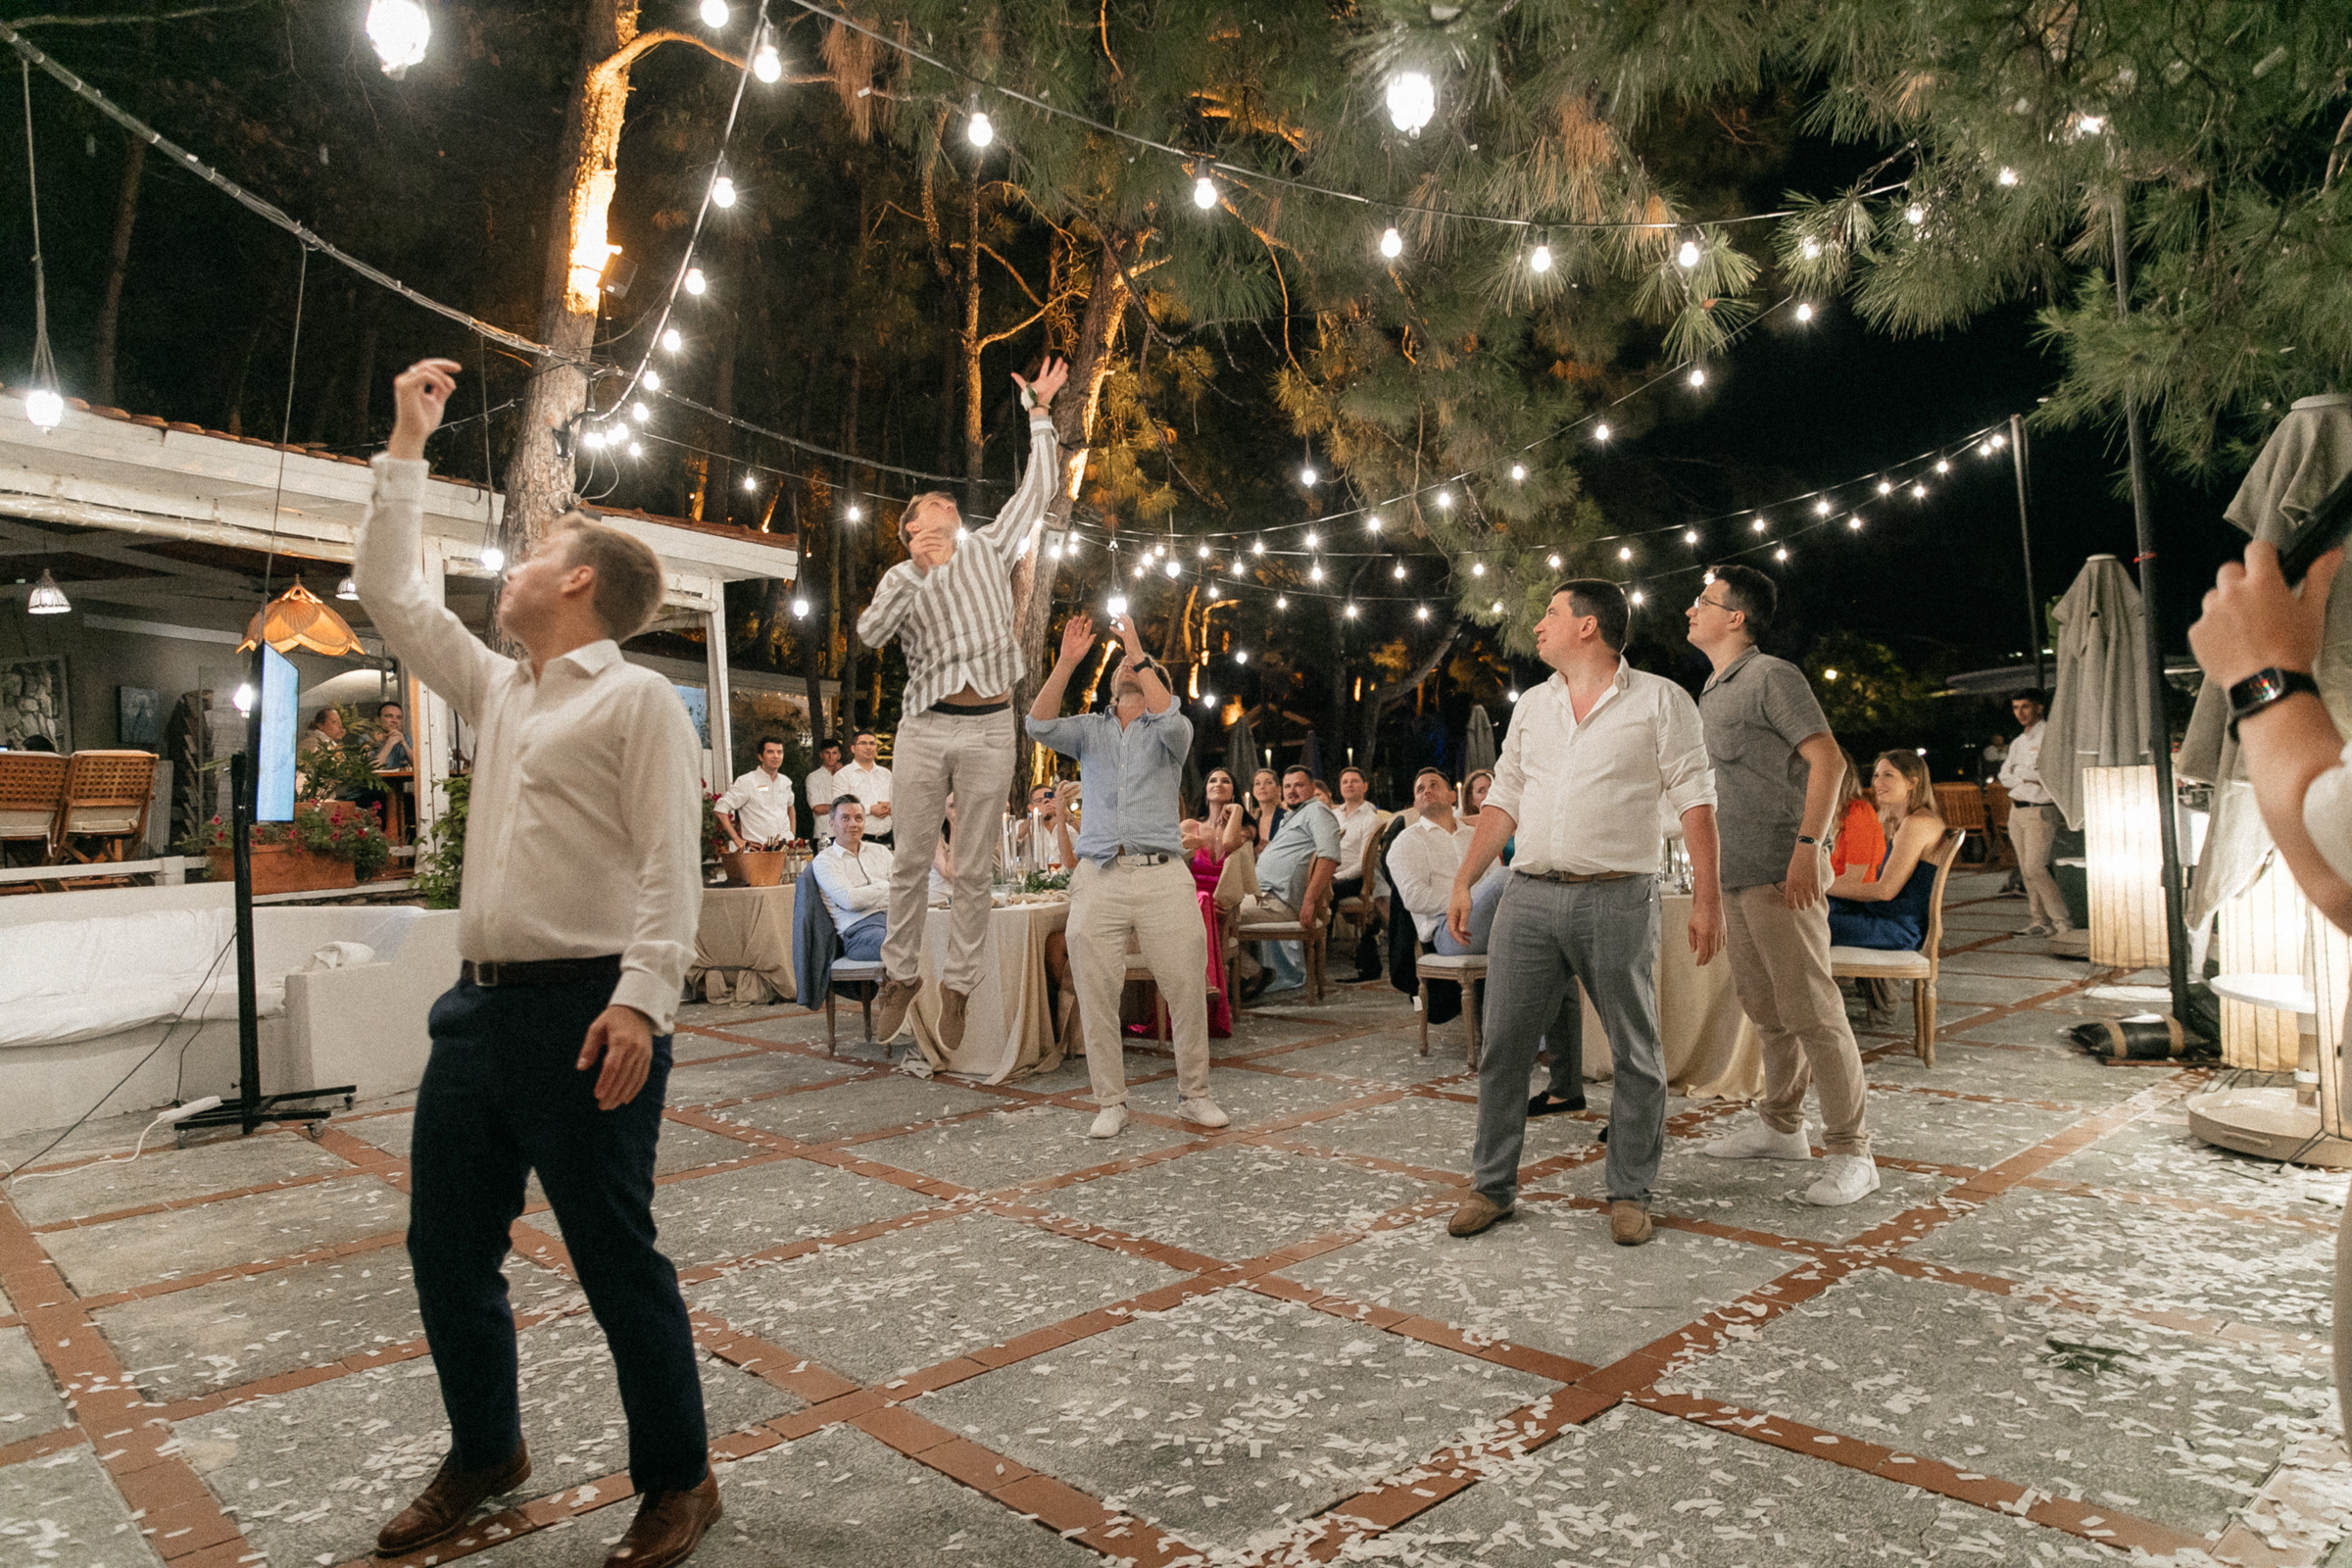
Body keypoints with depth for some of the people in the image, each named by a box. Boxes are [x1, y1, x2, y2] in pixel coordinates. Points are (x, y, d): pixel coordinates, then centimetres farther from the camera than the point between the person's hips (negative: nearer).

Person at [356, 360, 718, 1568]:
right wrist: (405, 448, 28)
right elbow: (389, 594, 26)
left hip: (583, 1013, -8)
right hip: (479, 1006, 8)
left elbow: (670, 863, -15)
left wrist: (641, 998, -26)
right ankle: (483, 1454, 37)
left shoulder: (636, 698, -6)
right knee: (445, 1248, 16)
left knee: (616, 1260, 0)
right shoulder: (498, 692, 18)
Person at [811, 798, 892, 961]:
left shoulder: (879, 851, 25)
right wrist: (887, 887, 6)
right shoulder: (824, 860, 10)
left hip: (894, 918, 5)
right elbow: (850, 900, -5)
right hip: (860, 928, -5)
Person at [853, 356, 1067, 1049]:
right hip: (925, 728, 0)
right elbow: (870, 632, -7)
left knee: (974, 870, 3)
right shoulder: (901, 577, 12)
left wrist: (1039, 412, 14)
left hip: (989, 730, 0)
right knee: (911, 860, 6)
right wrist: (916, 570, -14)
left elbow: (1040, 489, 14)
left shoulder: (989, 548, 16)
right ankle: (902, 973, 21)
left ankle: (957, 985, 13)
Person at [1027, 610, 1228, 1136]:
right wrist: (1067, 661, -9)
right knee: (1096, 997, 1)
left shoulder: (1167, 731, 13)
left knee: (1188, 988, 0)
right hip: (1097, 877, 1)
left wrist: (1139, 655, -9)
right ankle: (1110, 1102, 13)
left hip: (1163, 876, -1)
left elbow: (1174, 723, -12)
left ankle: (1193, 1094, 15)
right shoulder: (1089, 730, 17)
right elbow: (1040, 725, -1)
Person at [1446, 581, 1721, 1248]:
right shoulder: (1532, 705, 16)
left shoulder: (1659, 700, 2)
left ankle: (1629, 1193, 20)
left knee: (1637, 1055, 5)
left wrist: (1707, 897, -10)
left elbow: (1695, 799, -3)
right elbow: (1503, 799, 17)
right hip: (1529, 896, 4)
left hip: (1618, 899, -4)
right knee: (1503, 1047, 4)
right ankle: (1491, 1186, 16)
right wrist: (1463, 882, 9)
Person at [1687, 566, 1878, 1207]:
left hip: (1781, 873, -9)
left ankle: (1851, 1154, 0)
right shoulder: (1712, 691, 19)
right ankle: (1780, 1126, 28)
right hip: (1737, 877, 9)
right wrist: (1711, 862, 22)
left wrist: (1806, 846, -23)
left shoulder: (1771, 676, -8)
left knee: (1811, 1010, -7)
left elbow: (1828, 760, -16)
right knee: (1765, 1009, 16)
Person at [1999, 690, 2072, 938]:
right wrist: (2032, 777, -7)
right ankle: (2039, 920, 11)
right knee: (2027, 871, 6)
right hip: (2016, 811, 7)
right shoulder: (2018, 743, 18)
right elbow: (2005, 777, 9)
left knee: (2035, 868, -13)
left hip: (2040, 811, -7)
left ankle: (2063, 921, -4)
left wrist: (2019, 773, -6)